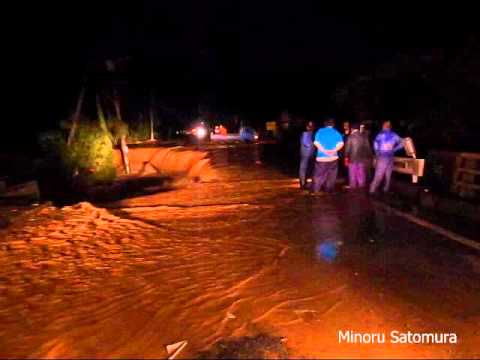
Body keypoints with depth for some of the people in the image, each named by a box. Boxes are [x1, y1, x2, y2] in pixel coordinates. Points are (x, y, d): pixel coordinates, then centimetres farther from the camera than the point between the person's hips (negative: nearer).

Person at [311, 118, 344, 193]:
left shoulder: (320, 131, 4)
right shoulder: (336, 132, 6)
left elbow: (316, 143, -10)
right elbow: (341, 143, -11)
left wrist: (324, 150, -11)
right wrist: (334, 150, -12)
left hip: (321, 157, -1)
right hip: (333, 157, 1)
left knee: (319, 174, 5)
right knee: (331, 175, 13)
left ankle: (315, 190, 5)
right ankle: (329, 190, 18)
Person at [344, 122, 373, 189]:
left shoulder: (350, 137, -9)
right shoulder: (364, 136, 0)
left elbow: (347, 148, -9)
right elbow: (368, 147, 3)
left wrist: (346, 157, -3)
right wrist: (369, 156, 11)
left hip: (352, 158, -3)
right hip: (362, 157, 3)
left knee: (352, 173, 7)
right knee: (361, 173, 13)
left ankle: (352, 185, 12)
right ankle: (361, 185, 21)